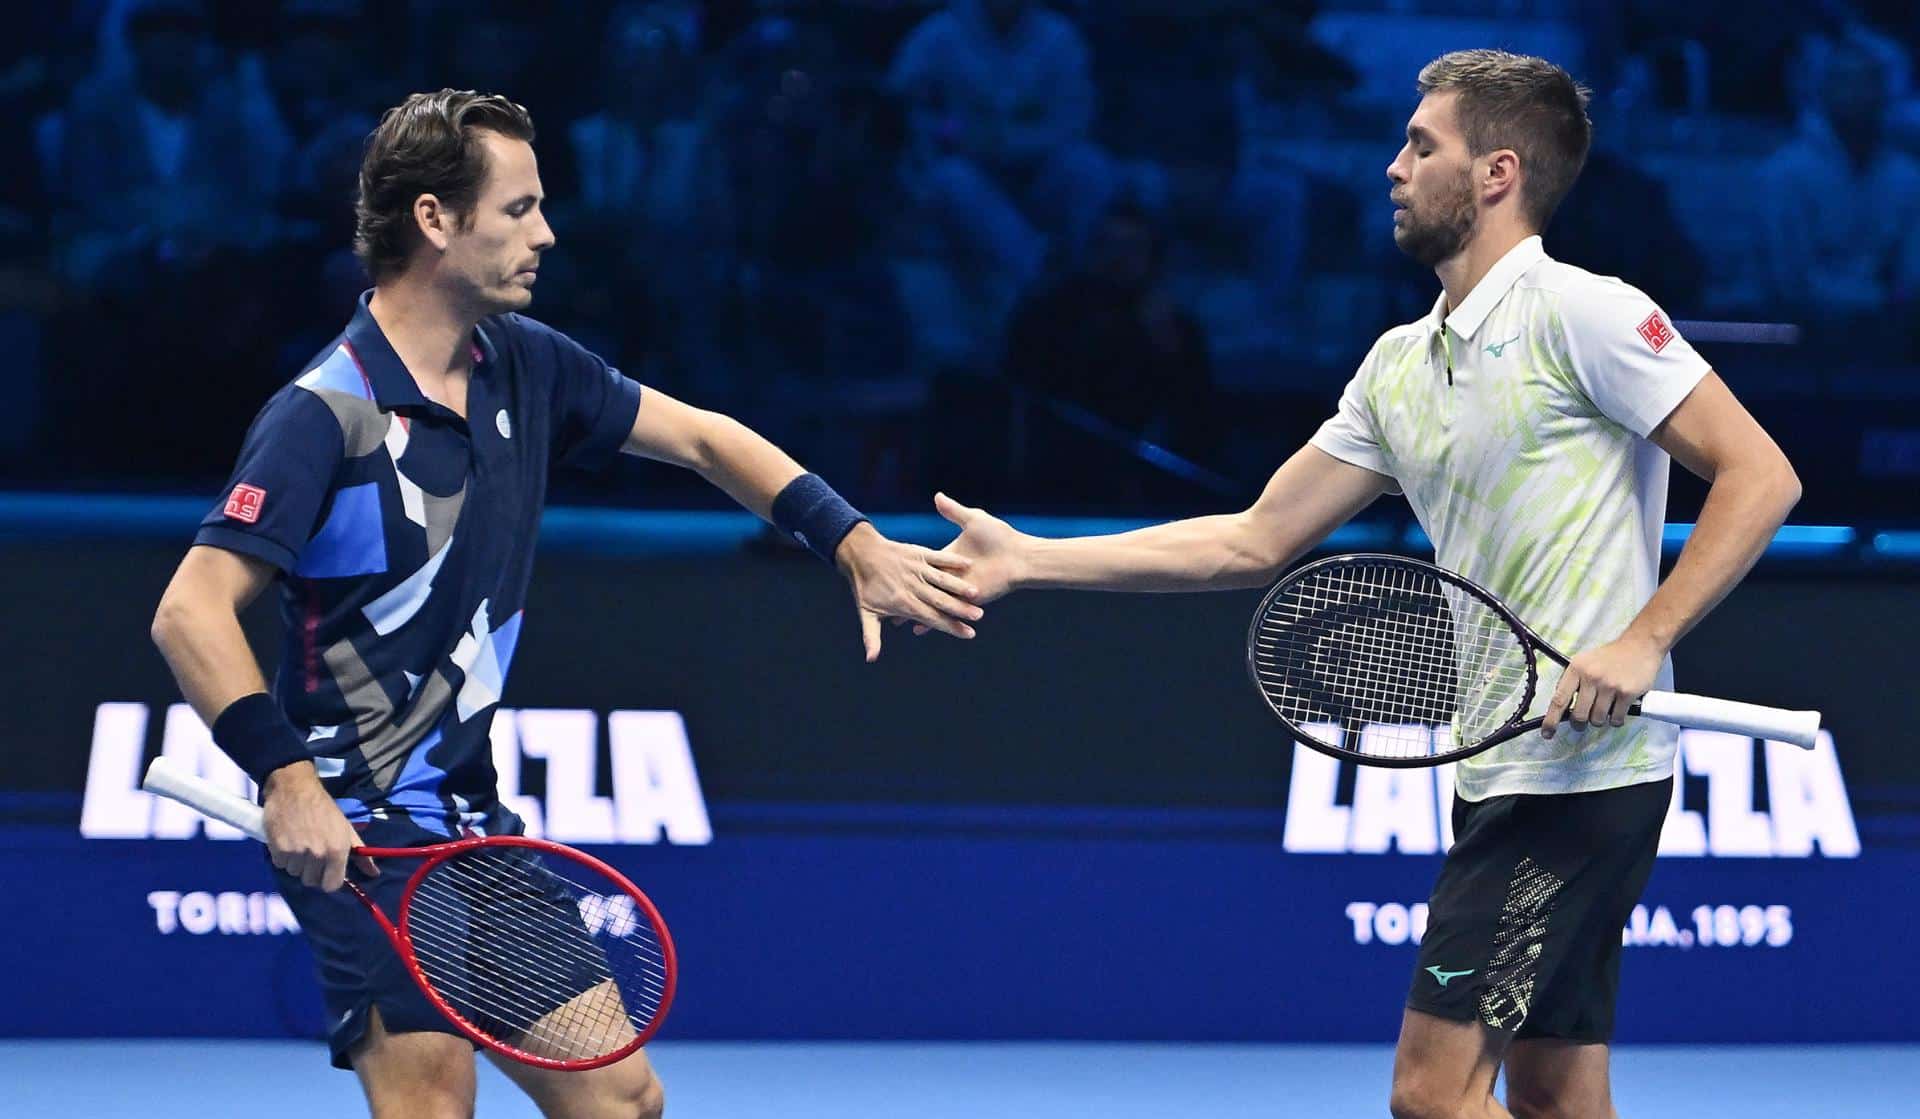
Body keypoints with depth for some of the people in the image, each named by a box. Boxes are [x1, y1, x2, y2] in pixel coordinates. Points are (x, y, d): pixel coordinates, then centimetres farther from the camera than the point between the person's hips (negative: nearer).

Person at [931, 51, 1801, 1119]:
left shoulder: (1580, 313, -9)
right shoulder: (1402, 365, 16)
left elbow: (1761, 475, -13)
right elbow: (1256, 541, 18)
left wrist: (1641, 642, -22)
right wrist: (1028, 560, 14)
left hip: (1582, 769, -9)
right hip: (1504, 777, 9)